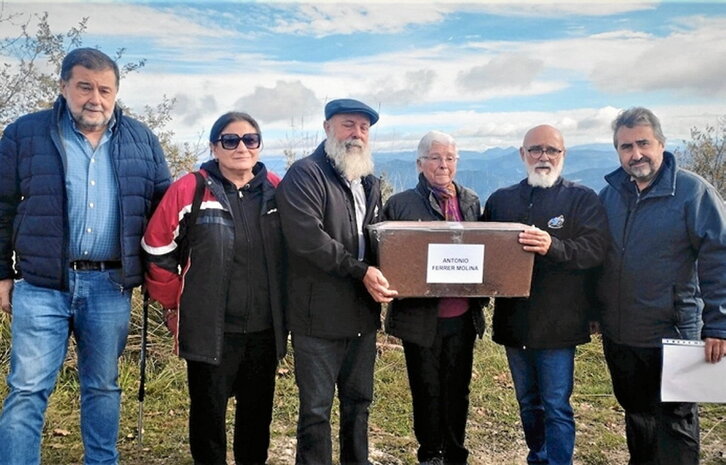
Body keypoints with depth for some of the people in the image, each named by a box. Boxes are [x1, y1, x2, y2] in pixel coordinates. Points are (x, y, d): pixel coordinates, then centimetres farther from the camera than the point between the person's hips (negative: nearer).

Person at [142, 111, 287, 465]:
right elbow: (157, 251, -3)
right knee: (209, 412, 10)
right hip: (210, 329, -3)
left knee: (258, 410, 17)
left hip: (265, 329, 3)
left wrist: (284, 305, 12)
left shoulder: (277, 191, 2)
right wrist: (175, 303, 2)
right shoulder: (189, 190, -9)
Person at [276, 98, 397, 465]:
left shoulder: (370, 183, 17)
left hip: (363, 313, 7)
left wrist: (383, 275, 1)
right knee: (316, 408, 3)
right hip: (319, 315, -7)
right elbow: (307, 236, -21)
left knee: (358, 401, 17)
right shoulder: (305, 174, -8)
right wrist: (361, 271, -22)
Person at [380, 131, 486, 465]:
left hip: (462, 315, 3)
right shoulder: (399, 204, -2)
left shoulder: (471, 202, 9)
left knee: (457, 390, 12)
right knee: (427, 391, 9)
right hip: (420, 316, -3)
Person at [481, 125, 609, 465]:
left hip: (557, 323, -5)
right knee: (527, 402, 18)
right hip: (513, 321, 5)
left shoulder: (582, 199, -2)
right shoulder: (500, 200, 11)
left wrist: (553, 246, -33)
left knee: (556, 407, -1)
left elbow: (595, 248, -16)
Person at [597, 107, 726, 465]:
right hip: (618, 336, 5)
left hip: (673, 335, -5)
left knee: (674, 422, 7)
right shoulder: (609, 194, 6)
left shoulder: (694, 191, -10)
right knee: (636, 414, 20)